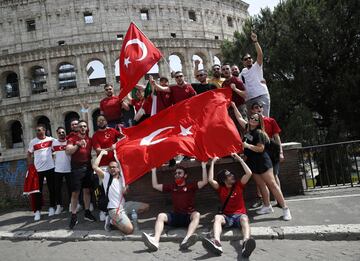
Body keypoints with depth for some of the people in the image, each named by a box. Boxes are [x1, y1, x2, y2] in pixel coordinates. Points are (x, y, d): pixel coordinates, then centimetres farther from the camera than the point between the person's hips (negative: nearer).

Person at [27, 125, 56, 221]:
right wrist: (30, 165, -1)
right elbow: (29, 154, 7)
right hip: (38, 169, 0)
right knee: (38, 190, 4)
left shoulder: (51, 139, -1)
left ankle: (52, 207, 24)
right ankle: (37, 211, 10)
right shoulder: (33, 142, 0)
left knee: (52, 189, 10)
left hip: (50, 168, 0)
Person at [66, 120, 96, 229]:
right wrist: (78, 144, -21)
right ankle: (73, 216, 1)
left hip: (87, 166, 4)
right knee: (75, 192, -4)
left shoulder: (89, 139, 10)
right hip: (76, 167, -4)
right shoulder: (72, 139, -2)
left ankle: (87, 212, 21)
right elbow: (68, 151, -14)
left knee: (87, 190, 11)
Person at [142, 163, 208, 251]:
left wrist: (203, 166, -9)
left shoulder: (191, 186, 10)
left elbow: (204, 182, -3)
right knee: (161, 216, -24)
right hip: (175, 216, 3)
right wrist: (154, 170, 13)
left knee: (196, 214, -35)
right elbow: (155, 185, 17)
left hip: (188, 216, -3)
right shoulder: (171, 187, 19)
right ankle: (155, 240, -49)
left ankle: (186, 240, -60)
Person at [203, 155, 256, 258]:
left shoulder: (239, 185, 11)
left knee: (244, 218, -37)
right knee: (217, 217, -33)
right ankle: (216, 243, -61)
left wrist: (239, 159, 4)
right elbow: (210, 180, -6)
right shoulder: (220, 188, 10)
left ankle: (245, 243, -67)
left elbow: (249, 173, 0)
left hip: (239, 215, 0)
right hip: (226, 216, 1)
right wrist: (212, 163, 0)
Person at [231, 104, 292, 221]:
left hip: (262, 161, -7)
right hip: (252, 162, 8)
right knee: (261, 185, 10)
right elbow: (239, 118, 19)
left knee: (272, 184, -8)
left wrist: (247, 145, -25)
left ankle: (285, 208, -5)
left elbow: (260, 148, -20)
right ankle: (267, 206, 18)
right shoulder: (248, 128, 7)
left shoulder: (259, 133, -14)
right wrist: (234, 107, 21)